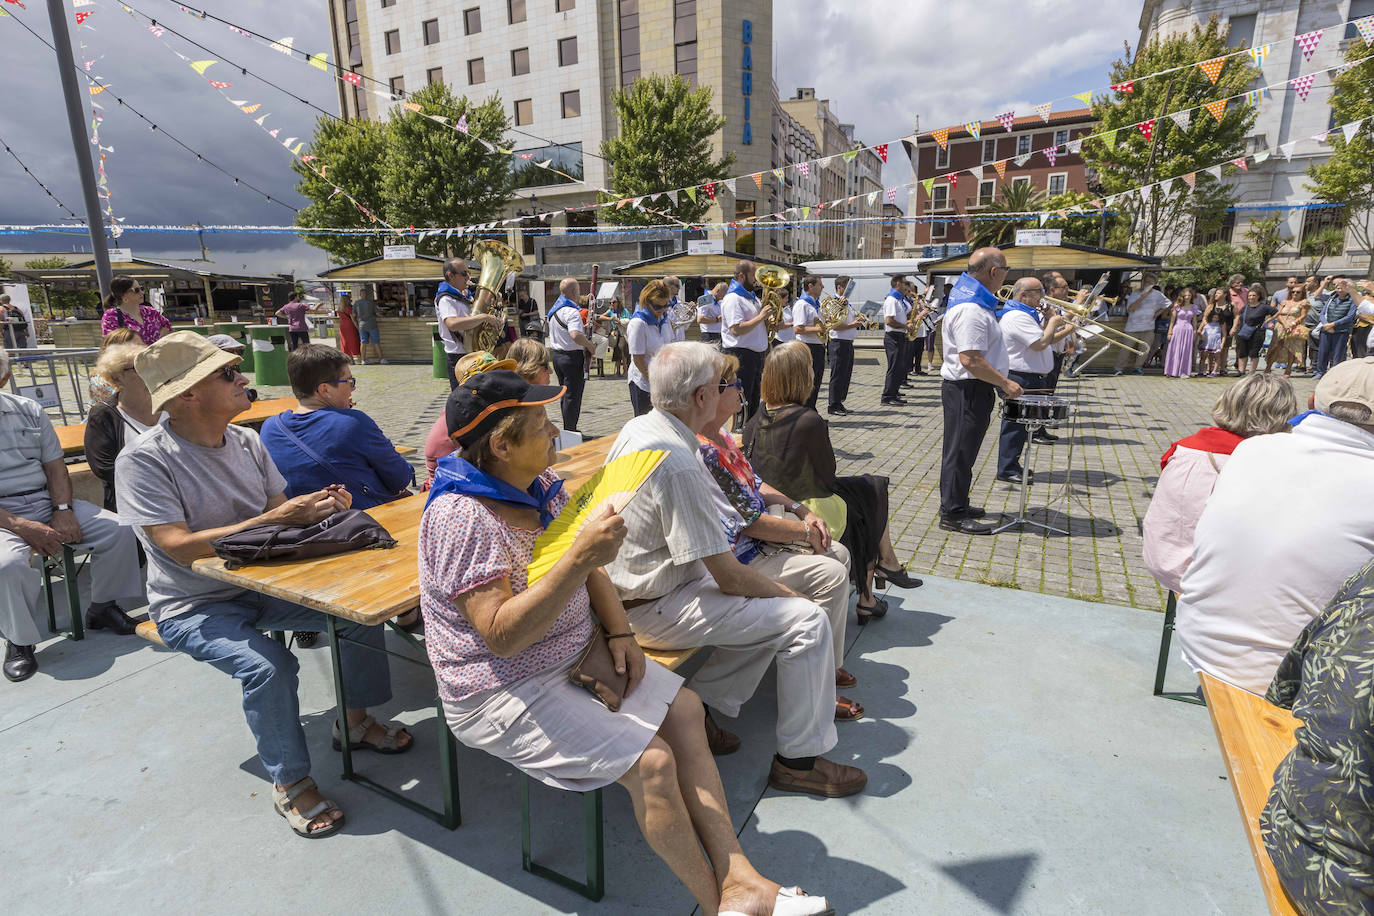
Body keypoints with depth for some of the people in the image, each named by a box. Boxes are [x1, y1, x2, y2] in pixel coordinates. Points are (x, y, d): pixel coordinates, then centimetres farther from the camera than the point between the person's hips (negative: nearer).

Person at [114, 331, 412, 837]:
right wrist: (275, 519, -33)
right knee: (269, 665, -30)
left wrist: (316, 505, -20)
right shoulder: (143, 461, -18)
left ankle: (355, 721, 12)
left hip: (261, 584, 6)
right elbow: (180, 547, -27)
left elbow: (279, 508, 3)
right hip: (194, 605, -6)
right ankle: (289, 782, -6)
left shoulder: (247, 441, 1)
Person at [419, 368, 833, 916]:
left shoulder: (541, 484, 1)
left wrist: (619, 632, -2)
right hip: (503, 693, -8)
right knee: (652, 762, -18)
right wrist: (578, 558, -38)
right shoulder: (461, 517, -25)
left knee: (684, 708, 0)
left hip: (575, 656, 9)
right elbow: (501, 636, -31)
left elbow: (589, 569, 12)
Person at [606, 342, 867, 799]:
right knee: (807, 620, -10)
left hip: (631, 585, 10)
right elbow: (727, 575, -23)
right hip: (656, 609, -10)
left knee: (766, 603, 17)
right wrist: (786, 593, -6)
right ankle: (798, 759, 7)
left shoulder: (635, 428, 2)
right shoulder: (678, 465, -29)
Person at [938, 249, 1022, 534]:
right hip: (968, 390, -11)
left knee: (962, 449, 18)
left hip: (969, 389, 11)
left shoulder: (966, 293, 11)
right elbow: (971, 360, -29)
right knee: (961, 451, -2)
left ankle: (955, 504, 31)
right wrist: (1005, 383, -21)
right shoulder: (971, 309, -23)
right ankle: (953, 514, 8)